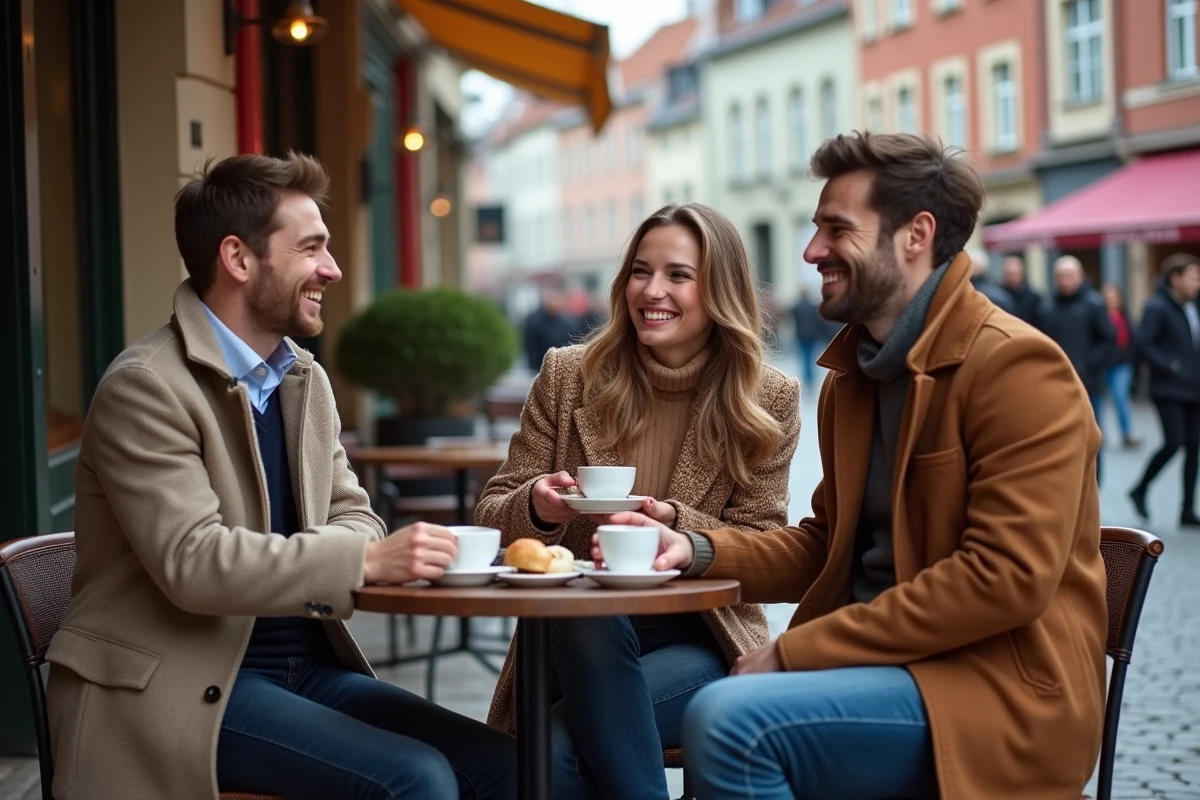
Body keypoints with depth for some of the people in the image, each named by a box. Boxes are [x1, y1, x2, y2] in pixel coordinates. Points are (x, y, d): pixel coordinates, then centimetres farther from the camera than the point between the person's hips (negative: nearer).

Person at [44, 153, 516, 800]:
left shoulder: (306, 379, 12)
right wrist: (368, 559, -28)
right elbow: (191, 560, -23)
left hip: (305, 665, 8)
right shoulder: (146, 387, -14)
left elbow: (350, 517, 11)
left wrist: (373, 546, -15)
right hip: (187, 690, -7)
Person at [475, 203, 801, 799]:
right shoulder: (569, 376, 1)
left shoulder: (768, 401, -1)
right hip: (574, 632, 2)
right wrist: (537, 508, -20)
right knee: (592, 622, -35)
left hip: (699, 639, -2)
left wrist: (673, 525, -21)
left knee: (558, 752, -30)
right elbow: (492, 512, 5)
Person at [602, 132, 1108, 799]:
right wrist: (698, 549, 0)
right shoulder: (851, 372, 15)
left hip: (1003, 690, -8)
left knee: (729, 720, -26)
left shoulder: (1018, 367, -12)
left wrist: (795, 651, -19)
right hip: (889, 666, 8)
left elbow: (1007, 579, -20)